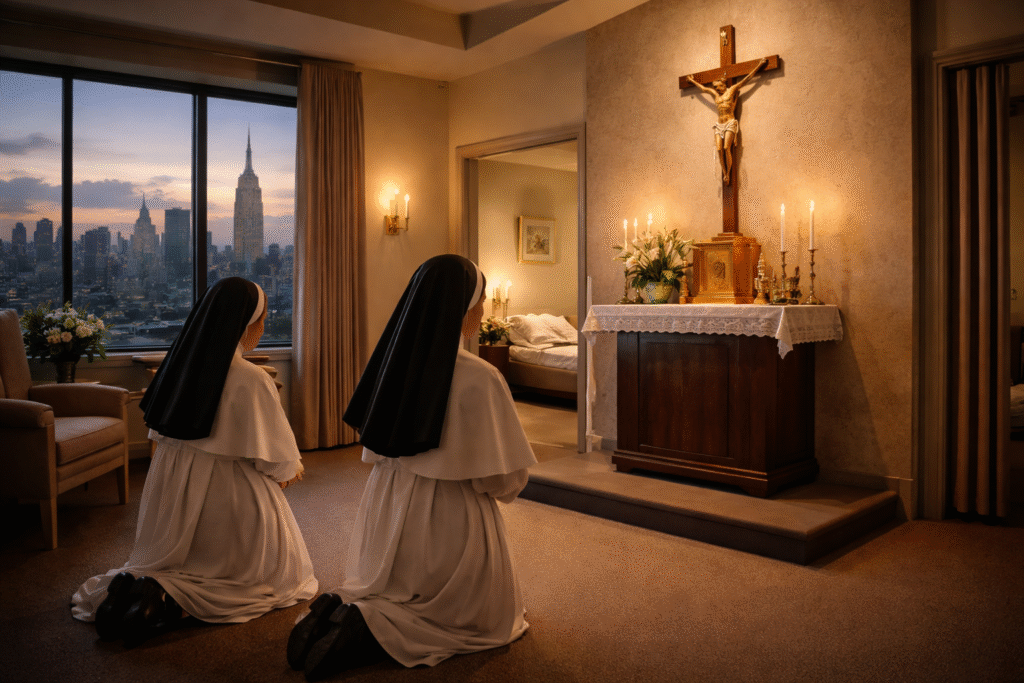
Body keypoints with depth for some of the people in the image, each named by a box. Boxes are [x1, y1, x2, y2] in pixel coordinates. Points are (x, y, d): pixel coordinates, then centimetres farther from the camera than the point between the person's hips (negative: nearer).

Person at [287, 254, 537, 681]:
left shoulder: (393, 362, -4)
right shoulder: (479, 379, -23)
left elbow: (375, 449, 7)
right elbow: (505, 479, -16)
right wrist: (507, 488, 6)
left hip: (386, 507, 7)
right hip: (449, 519, -7)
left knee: (392, 593, 32)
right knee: (489, 617, 15)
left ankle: (342, 610, 1)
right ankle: (370, 629, -5)